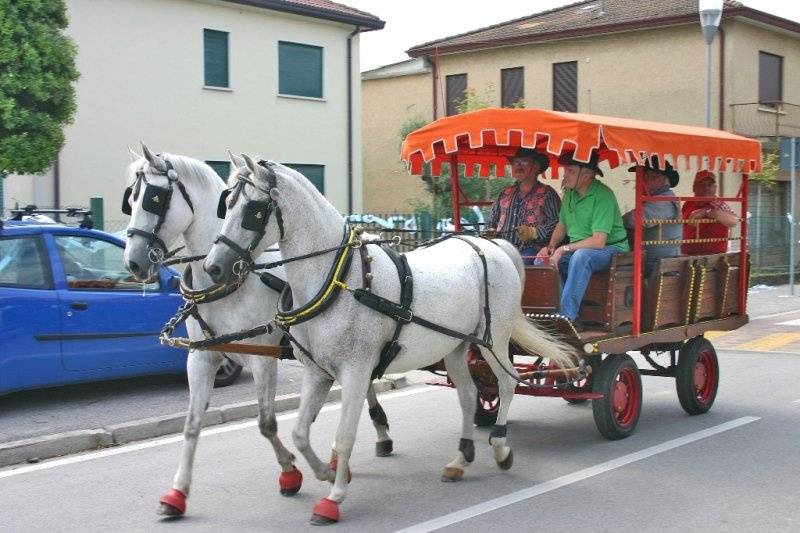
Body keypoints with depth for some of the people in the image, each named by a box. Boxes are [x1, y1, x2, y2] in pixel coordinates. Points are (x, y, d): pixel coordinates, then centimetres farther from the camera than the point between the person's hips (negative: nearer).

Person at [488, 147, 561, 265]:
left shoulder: (547, 193, 8)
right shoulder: (506, 193, 25)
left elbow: (557, 223, -4)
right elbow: (492, 220, 34)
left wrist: (533, 233, -15)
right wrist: (491, 232, 13)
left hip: (531, 249, -4)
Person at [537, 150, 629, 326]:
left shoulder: (603, 195, -20)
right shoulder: (569, 193, 5)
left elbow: (598, 241, -26)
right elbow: (561, 225, 18)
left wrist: (564, 249, -25)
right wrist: (551, 247, -2)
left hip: (611, 249, -8)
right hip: (577, 249, 8)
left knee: (581, 256, -38)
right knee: (542, 261, -11)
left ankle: (567, 317, -37)